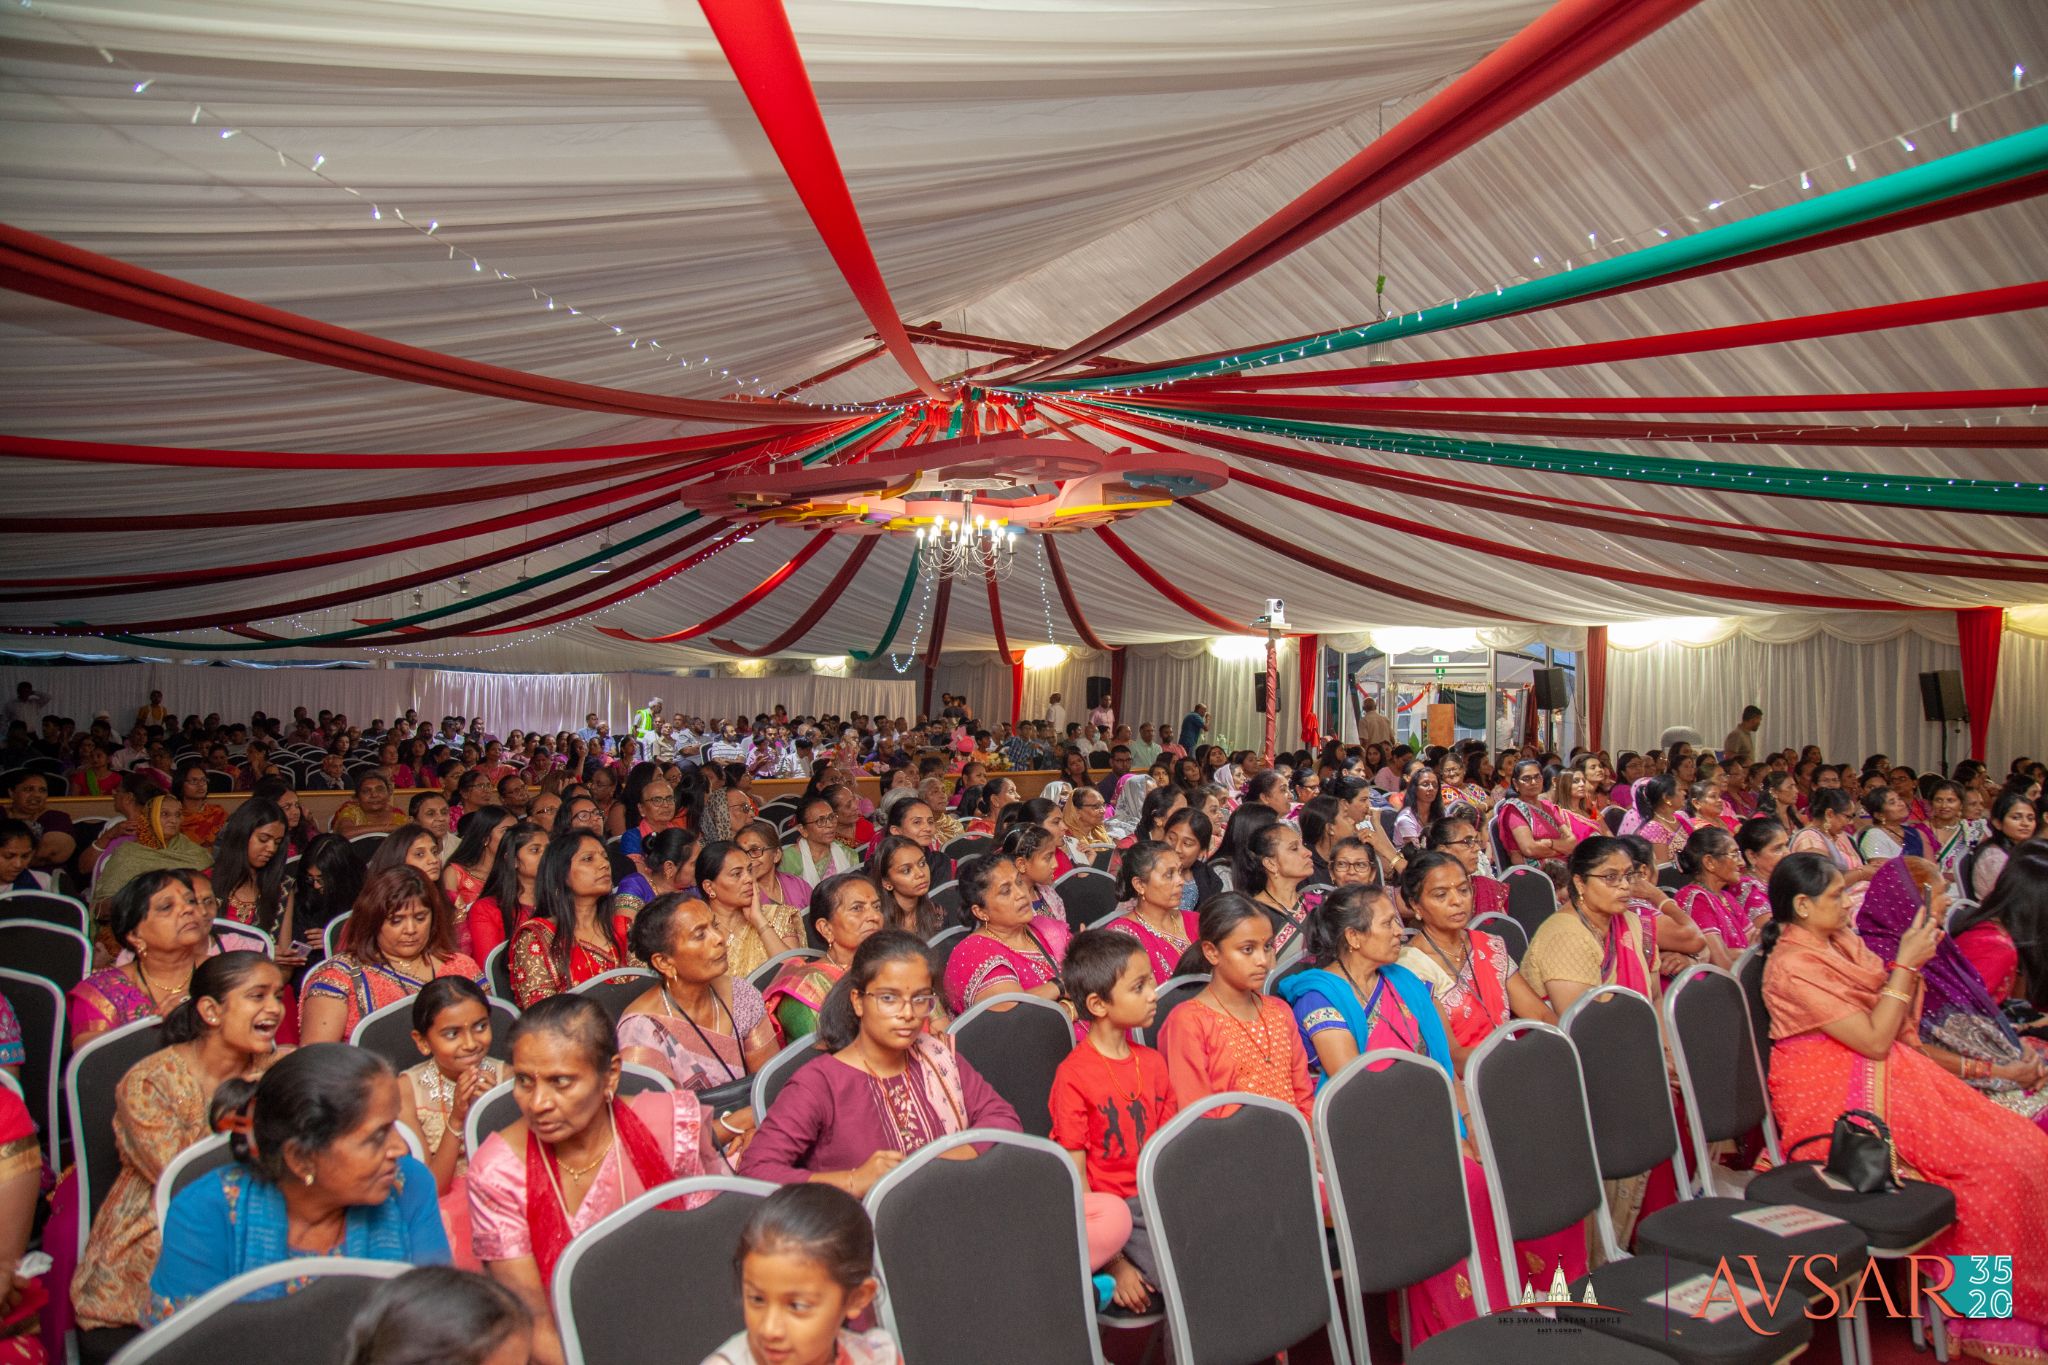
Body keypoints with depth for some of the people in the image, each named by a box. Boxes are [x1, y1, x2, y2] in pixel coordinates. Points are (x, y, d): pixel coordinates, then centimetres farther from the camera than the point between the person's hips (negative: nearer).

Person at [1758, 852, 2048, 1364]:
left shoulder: (1841, 940, 8)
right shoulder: (1792, 967, -18)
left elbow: (1897, 1017, 15)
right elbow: (1874, 1039, -18)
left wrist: (1915, 953, 1)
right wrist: (1907, 963, -15)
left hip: (1884, 1074, 9)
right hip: (1841, 1095, -9)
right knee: (1997, 1163, -16)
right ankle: (1982, 1319, -2)